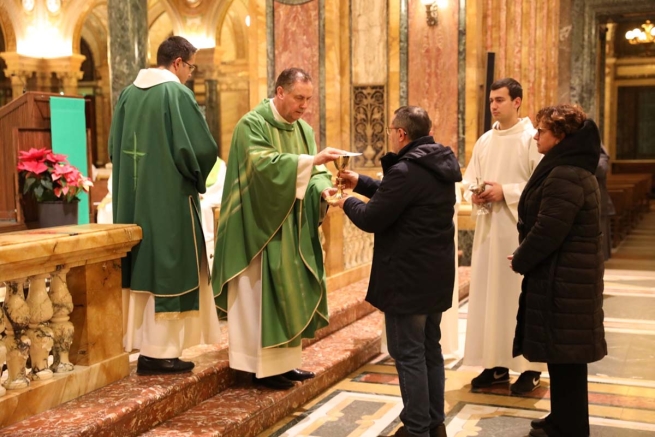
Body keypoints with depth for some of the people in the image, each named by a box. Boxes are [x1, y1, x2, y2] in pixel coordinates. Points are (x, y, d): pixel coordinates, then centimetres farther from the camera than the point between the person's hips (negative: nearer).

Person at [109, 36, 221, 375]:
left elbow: (114, 146, 14)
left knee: (143, 268, 14)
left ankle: (140, 342, 21)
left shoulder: (128, 94, 9)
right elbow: (201, 148, -17)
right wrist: (196, 176, 2)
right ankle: (159, 351, 3)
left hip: (133, 196, 7)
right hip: (169, 197, -7)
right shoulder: (177, 93, -13)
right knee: (168, 268, -1)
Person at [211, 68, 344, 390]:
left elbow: (314, 173, 6)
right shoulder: (252, 124, -11)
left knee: (292, 294, 11)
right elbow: (264, 164, -27)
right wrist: (312, 160, -32)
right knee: (263, 295, -3)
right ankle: (264, 366, 6)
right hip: (263, 228, -8)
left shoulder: (303, 129, 11)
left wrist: (323, 188, -16)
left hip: (293, 230, 8)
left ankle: (286, 360, 21)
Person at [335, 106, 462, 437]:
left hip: (407, 276, -9)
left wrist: (347, 203, 2)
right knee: (430, 349, 17)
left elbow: (371, 219, -17)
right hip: (436, 273, 10)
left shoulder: (405, 171, -21)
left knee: (408, 354, 0)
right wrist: (360, 182, 20)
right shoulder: (439, 165, 8)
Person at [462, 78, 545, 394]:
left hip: (519, 230, -6)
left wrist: (505, 192, -18)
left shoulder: (532, 138, -7)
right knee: (488, 294, 7)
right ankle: (496, 365, 16)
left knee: (520, 295, -2)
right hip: (488, 228, 6)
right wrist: (475, 195, -6)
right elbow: (468, 180, 15)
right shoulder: (484, 141, 13)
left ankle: (530, 367, 9)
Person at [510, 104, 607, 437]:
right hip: (569, 274, 10)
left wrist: (520, 261, -7)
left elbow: (548, 231, -24)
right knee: (564, 352, 18)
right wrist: (525, 258, 12)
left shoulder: (564, 176, -21)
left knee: (563, 353, 0)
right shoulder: (577, 169, 13)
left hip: (561, 278, -10)